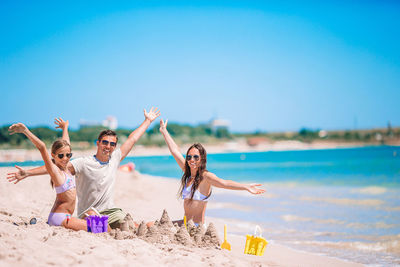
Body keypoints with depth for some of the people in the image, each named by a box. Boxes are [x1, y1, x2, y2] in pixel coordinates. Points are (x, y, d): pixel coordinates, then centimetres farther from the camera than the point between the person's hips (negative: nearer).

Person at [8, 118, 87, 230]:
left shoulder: (65, 168, 10)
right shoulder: (55, 170, -13)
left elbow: (65, 143, 24)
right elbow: (42, 147, -25)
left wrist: (65, 127, 39)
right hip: (60, 217, -9)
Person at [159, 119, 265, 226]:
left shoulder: (205, 176, -9)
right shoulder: (188, 174, 12)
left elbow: (223, 183, -27)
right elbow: (174, 150, 20)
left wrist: (246, 186, -44)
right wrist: (164, 131, 29)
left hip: (196, 226, -7)